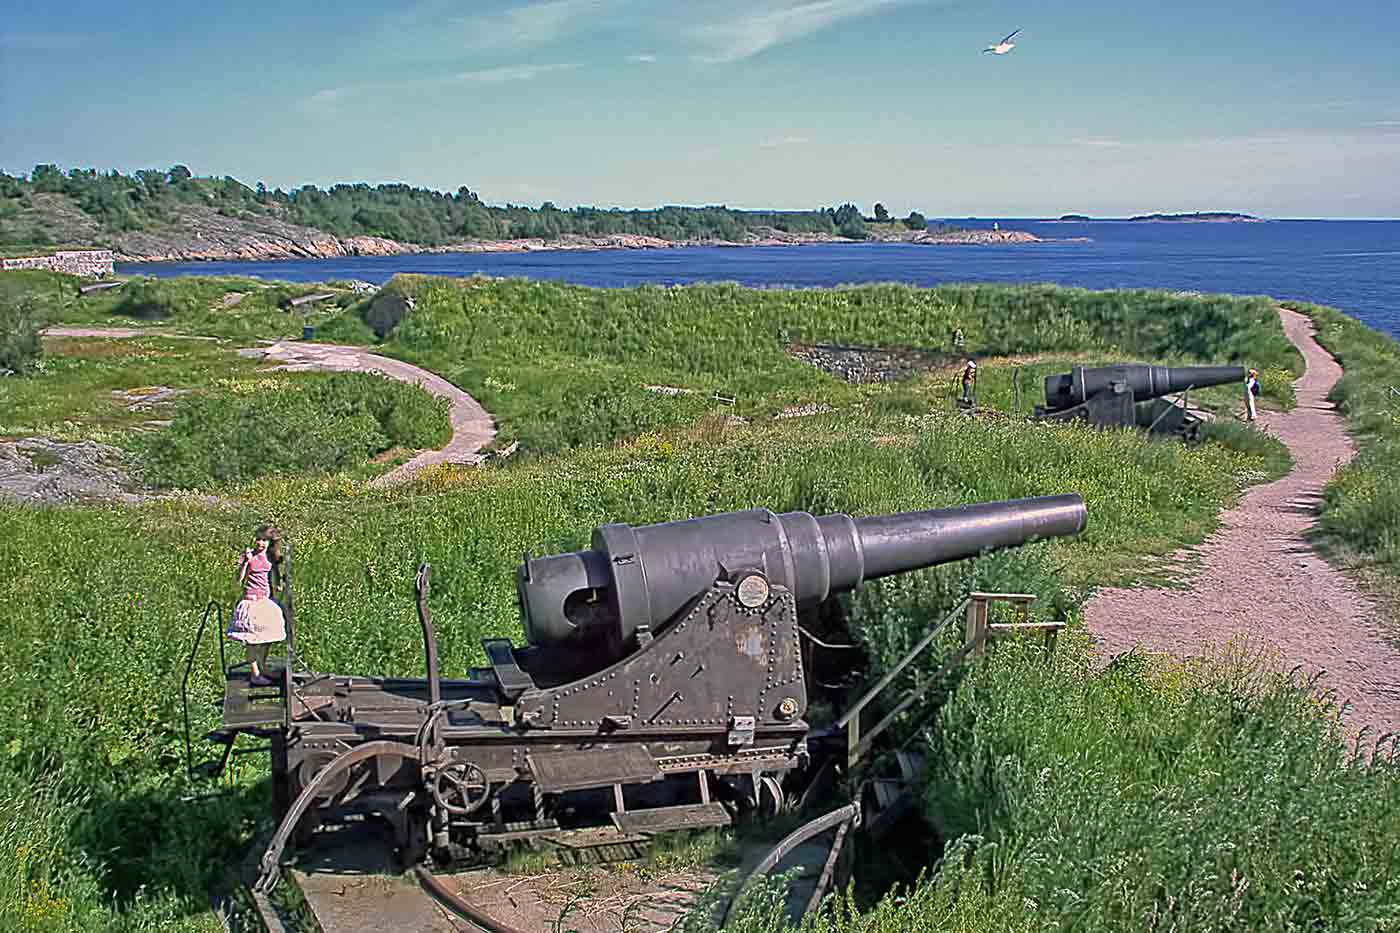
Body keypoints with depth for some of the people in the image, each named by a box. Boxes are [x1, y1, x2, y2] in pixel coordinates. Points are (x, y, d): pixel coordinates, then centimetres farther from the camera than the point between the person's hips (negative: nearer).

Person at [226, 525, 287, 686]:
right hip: (251, 599, -6)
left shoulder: (270, 557, 7)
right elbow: (239, 579, -15)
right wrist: (246, 561, -23)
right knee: (253, 639, -4)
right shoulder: (248, 555, -9)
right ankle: (254, 675, 1)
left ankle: (262, 671, 22)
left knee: (268, 638, 9)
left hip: (266, 599, 6)